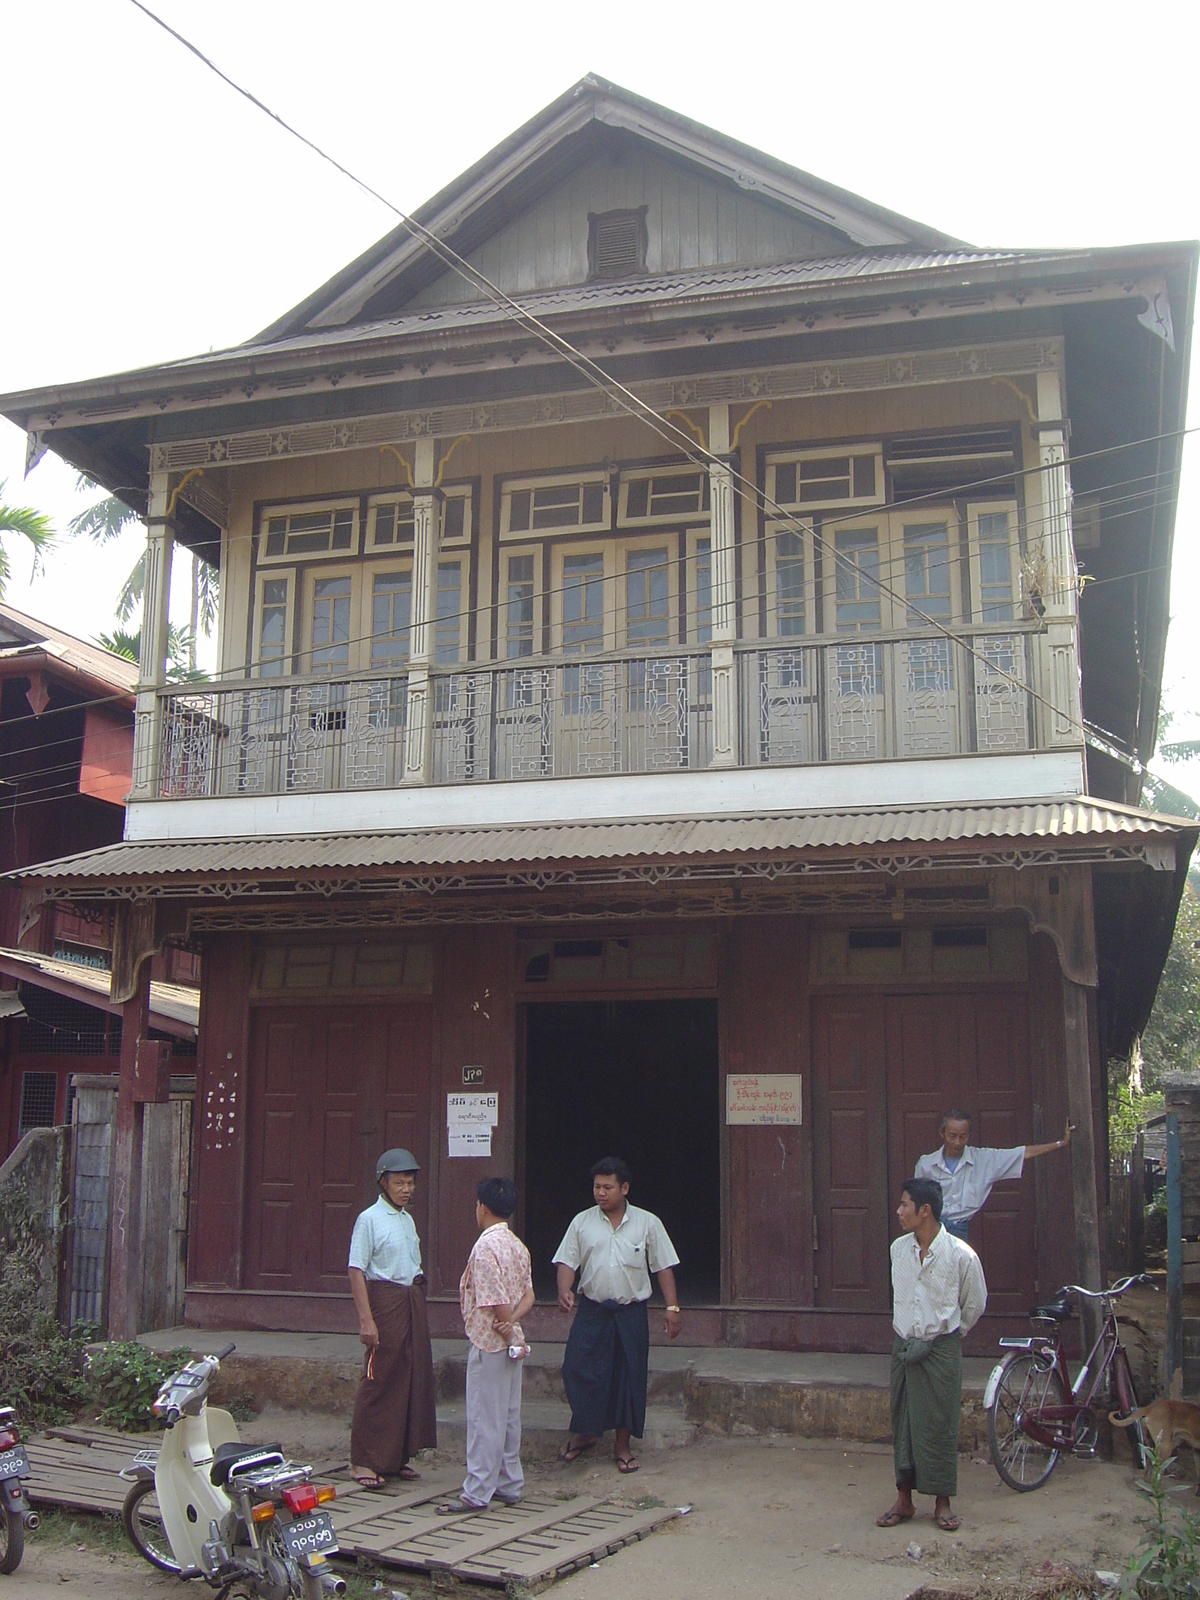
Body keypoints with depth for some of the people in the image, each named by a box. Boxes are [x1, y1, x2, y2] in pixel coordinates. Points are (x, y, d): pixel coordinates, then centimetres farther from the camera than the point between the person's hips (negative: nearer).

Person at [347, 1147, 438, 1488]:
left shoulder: (408, 1220, 14)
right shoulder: (370, 1219, -8)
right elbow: (356, 1271, -13)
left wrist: (417, 1302, 14)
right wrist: (366, 1319, -19)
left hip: (413, 1301, 8)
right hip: (385, 1299, -8)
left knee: (413, 1378, 8)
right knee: (378, 1380, -5)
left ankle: (397, 1456, 18)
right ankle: (363, 1460, 4)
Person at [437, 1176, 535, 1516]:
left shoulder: (486, 1246, -18)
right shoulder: (517, 1245, 10)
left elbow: (496, 1301, -21)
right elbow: (528, 1296, 8)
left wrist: (509, 1331, -9)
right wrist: (512, 1322, -7)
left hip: (489, 1343, -9)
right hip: (511, 1345, 9)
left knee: (484, 1418, -3)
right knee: (508, 1416, 14)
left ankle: (477, 1493, 2)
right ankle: (508, 1485, 20)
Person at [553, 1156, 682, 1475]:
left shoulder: (647, 1223, 0)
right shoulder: (582, 1222, 3)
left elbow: (663, 1267, 2)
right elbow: (567, 1261, 1)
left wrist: (672, 1308, -3)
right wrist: (565, 1291, -18)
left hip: (631, 1313, -1)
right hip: (591, 1311, 1)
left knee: (629, 1378, 4)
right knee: (578, 1370, -5)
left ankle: (623, 1445, 20)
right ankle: (583, 1433, 18)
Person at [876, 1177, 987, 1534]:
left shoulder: (961, 1255, -14)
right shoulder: (898, 1249, 0)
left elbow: (975, 1305, 3)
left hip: (941, 1349, -4)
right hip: (903, 1346, 4)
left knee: (939, 1425, 3)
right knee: (902, 1423, 9)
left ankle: (942, 1501, 18)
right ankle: (904, 1500, 20)